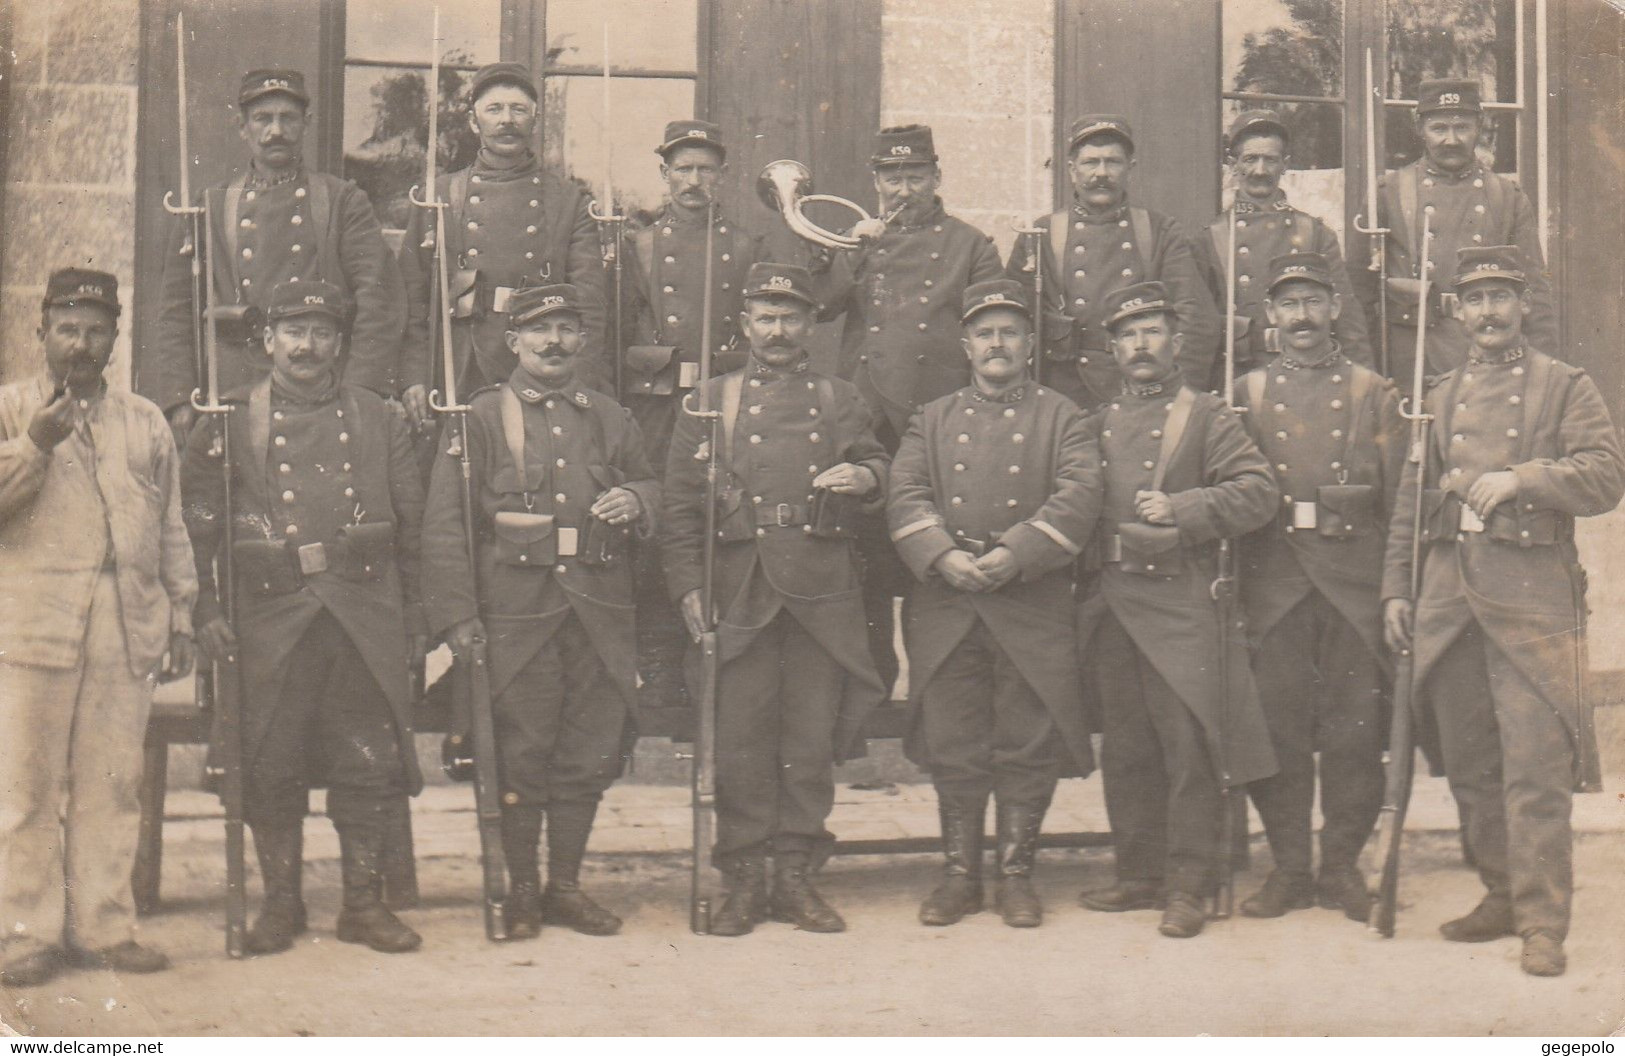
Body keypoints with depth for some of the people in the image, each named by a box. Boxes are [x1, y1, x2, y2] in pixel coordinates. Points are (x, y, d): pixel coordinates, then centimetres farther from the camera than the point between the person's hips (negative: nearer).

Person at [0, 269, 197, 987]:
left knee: (112, 785, 3)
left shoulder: (147, 422, 19)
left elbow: (171, 530, 20)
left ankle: (103, 925, 10)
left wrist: (180, 618, 15)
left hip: (128, 632, 3)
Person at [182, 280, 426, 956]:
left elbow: (411, 527, 13)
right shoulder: (228, 423, 7)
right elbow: (197, 523, 6)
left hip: (365, 614, 1)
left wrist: (412, 620, 9)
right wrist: (205, 608, -3)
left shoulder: (380, 421, 11)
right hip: (271, 615, -1)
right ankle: (280, 902, 18)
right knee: (270, 766, 3)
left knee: (371, 763, 2)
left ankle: (363, 902, 14)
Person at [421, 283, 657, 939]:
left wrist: (635, 501, 0)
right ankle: (522, 891, 15)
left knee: (588, 756, 7)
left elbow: (649, 486, 26)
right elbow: (445, 524, -2)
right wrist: (458, 615, -11)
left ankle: (566, 886, 20)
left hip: (599, 614, 4)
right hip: (515, 611, -4)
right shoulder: (481, 418, 3)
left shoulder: (610, 419, 15)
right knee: (519, 757, 1)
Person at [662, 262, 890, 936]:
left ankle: (797, 875, 13)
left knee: (812, 740, 3)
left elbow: (877, 470, 8)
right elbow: (681, 501, 7)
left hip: (823, 595, 1)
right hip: (739, 594, -1)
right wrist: (687, 586, -3)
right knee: (740, 741, 0)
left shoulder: (841, 400, 16)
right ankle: (744, 881, 8)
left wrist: (862, 479, -17)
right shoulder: (711, 402, 12)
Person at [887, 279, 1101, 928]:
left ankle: (1017, 874, 13)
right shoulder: (934, 419, 15)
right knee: (952, 747, 5)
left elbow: (1080, 497, -6)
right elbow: (906, 497, 3)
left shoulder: (1060, 417, 9)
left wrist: (1016, 554, -18)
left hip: (1034, 608, -1)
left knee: (1028, 747, 1)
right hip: (946, 607, 2)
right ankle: (960, 875, 16)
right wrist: (943, 556, -15)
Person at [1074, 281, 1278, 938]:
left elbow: (1258, 493, -4)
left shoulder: (1205, 416, 5)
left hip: (1178, 604, -5)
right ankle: (1140, 876, 18)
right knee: (1125, 749, 8)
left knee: (1189, 745, -7)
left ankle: (1187, 886, -1)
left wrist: (1180, 508, -14)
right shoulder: (1097, 424, 18)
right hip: (1108, 607, 5)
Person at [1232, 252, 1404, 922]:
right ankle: (1289, 868, 12)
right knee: (1277, 729, 1)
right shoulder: (1247, 394, 11)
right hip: (1273, 584, 1)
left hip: (1355, 583, 0)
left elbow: (1399, 497, 6)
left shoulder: (1374, 394, 9)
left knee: (1356, 731, 1)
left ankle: (1342, 866, 14)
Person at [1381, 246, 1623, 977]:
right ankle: (1502, 896, 22)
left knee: (1535, 765, -9)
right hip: (1449, 594, 5)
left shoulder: (1566, 387, 6)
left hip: (1531, 593, -5)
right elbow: (1410, 499, 17)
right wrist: (1395, 589, 10)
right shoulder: (1440, 397, 18)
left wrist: (1520, 479, -19)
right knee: (1469, 764, 9)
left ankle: (1543, 923, -5)